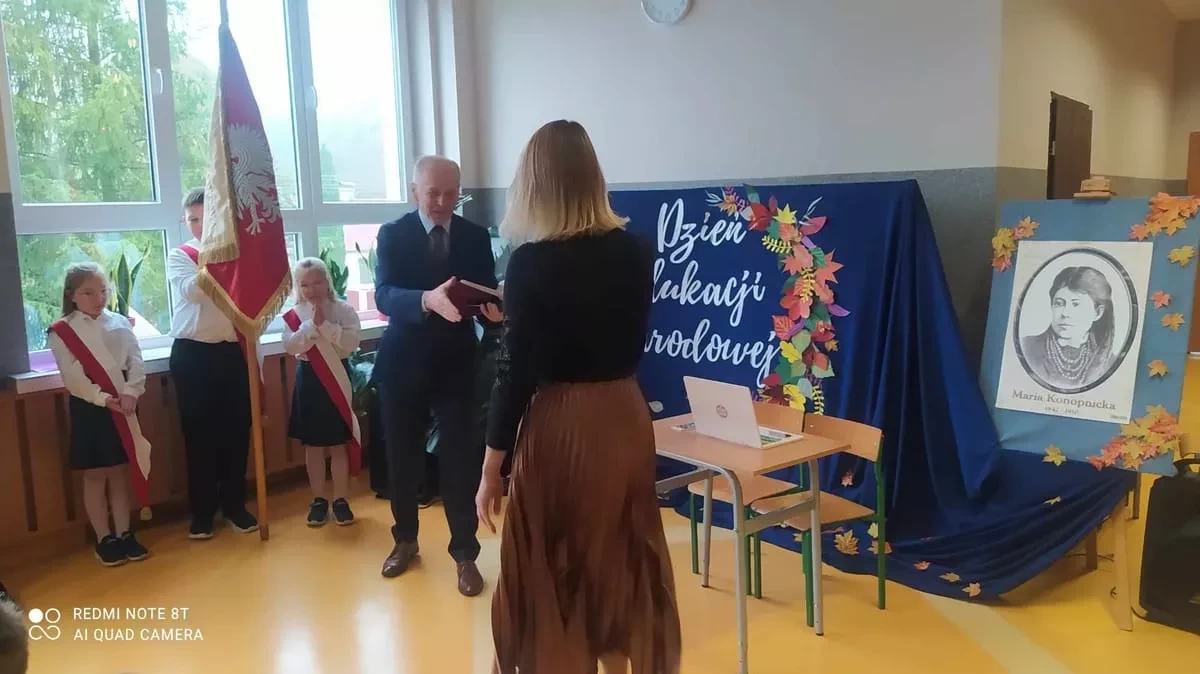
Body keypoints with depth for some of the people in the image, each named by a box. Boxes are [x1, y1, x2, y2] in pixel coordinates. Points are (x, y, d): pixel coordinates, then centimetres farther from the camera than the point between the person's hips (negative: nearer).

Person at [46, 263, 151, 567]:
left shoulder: (120, 324, 6)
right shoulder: (61, 332, -3)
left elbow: (136, 363, -1)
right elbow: (72, 376, -11)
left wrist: (130, 392, -18)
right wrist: (103, 399, -21)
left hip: (123, 405, 3)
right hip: (89, 408, -3)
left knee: (120, 473, 10)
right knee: (95, 476, 5)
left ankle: (124, 533, 19)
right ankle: (104, 539, 15)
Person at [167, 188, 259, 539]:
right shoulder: (179, 256, 2)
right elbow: (191, 290, -18)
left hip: (232, 351, 2)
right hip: (193, 353, -1)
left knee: (236, 430, 7)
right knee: (199, 433, 4)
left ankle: (234, 505, 21)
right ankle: (202, 512, 16)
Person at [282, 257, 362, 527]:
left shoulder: (343, 310, -5)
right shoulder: (294, 314, 0)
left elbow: (351, 343, -16)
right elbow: (290, 346, -12)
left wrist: (325, 325, -21)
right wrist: (312, 324, -20)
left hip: (337, 377, -1)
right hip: (309, 380, 2)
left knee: (338, 444, 6)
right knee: (313, 445, 9)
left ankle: (340, 499, 16)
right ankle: (318, 499, 21)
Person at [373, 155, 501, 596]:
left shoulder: (476, 237, 1)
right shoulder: (392, 234, -4)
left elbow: (487, 296, -1)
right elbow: (383, 296, -19)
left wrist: (492, 310, -26)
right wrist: (428, 300, -38)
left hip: (456, 363, 0)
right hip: (403, 363, 1)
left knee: (460, 458, 0)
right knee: (402, 457, 14)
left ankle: (465, 554, 14)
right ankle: (405, 540, 34)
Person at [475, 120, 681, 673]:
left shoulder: (533, 262, -14)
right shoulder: (634, 250, 0)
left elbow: (517, 373, -14)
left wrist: (491, 469, -5)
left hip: (561, 426, -5)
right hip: (625, 418, 6)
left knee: (550, 571, 12)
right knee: (622, 561, 21)